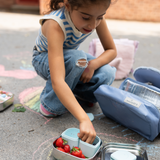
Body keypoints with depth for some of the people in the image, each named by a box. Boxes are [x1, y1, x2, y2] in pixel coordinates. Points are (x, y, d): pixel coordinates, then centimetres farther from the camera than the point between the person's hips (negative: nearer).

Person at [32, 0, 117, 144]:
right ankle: (50, 105, -15)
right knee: (76, 58, -38)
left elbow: (112, 50, -11)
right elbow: (57, 82, -50)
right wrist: (84, 119, -57)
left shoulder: (95, 15, -23)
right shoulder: (55, 24, -40)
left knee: (107, 74, -22)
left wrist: (93, 64, -32)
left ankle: (68, 94, 3)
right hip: (44, 59, -4)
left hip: (72, 56, 5)